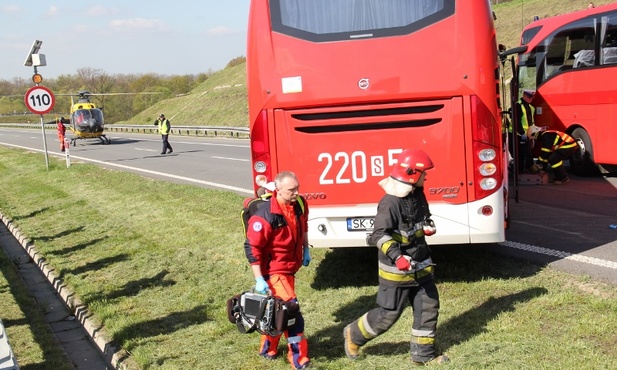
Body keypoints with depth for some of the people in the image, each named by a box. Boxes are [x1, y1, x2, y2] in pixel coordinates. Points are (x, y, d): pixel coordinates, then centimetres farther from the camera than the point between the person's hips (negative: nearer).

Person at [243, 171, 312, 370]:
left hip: (290, 267, 8)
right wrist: (259, 279, -24)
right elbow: (252, 247, -23)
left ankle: (268, 349, 39)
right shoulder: (266, 216, -28)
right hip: (274, 270, -8)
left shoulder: (300, 204, -6)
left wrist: (306, 250, 20)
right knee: (292, 310, -11)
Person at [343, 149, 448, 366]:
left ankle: (423, 353, 21)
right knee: (388, 314, 1)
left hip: (420, 265, 8)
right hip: (397, 269, -8)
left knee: (428, 307, 9)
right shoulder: (391, 202, -23)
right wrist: (397, 257, -41)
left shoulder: (417, 194, 4)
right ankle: (354, 335, 23)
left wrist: (428, 226, 3)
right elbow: (379, 234, -29)